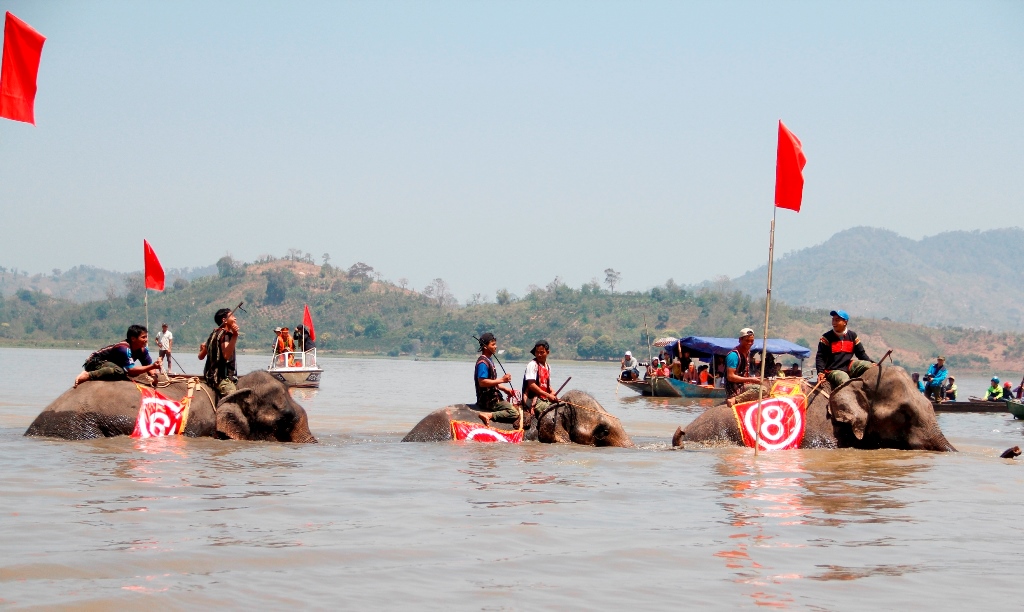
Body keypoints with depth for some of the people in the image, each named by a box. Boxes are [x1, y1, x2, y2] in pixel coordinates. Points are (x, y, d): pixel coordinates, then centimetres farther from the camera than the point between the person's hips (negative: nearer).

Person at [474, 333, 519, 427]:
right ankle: (489, 415, -23)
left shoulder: (488, 361, 17)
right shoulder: (483, 362, -14)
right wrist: (502, 380, -21)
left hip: (492, 397, 10)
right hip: (488, 400, -10)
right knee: (514, 413, -19)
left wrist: (505, 389, 10)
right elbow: (482, 382, -24)